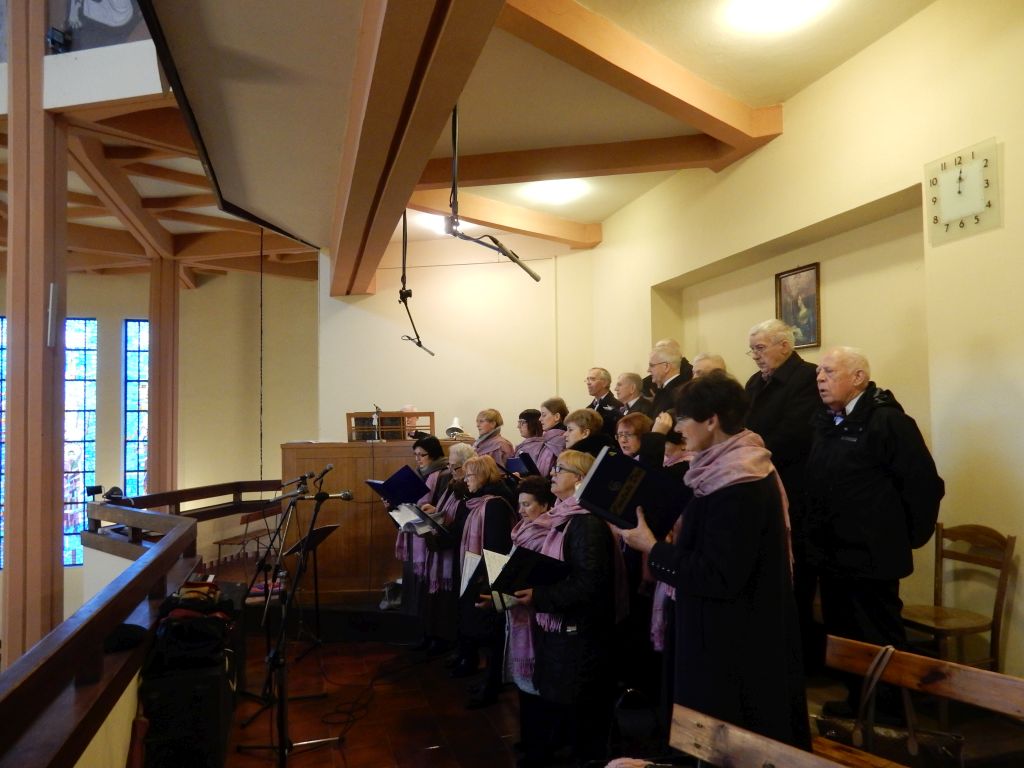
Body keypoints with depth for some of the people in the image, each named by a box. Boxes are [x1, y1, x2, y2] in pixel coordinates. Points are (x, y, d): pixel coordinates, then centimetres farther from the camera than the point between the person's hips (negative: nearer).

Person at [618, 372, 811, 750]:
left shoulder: (737, 487, -26)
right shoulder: (728, 468, 4)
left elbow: (719, 577, -26)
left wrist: (653, 549, -21)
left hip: (734, 646, -10)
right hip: (737, 635, 10)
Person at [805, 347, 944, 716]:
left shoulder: (887, 420, -16)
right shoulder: (826, 421, 8)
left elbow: (925, 485, -17)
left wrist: (906, 536, -8)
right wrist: (816, 537, 13)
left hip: (870, 557, -7)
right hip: (832, 554, 8)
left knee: (879, 640, 6)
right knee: (842, 635, 17)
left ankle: (891, 712, 23)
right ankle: (858, 700, 35)